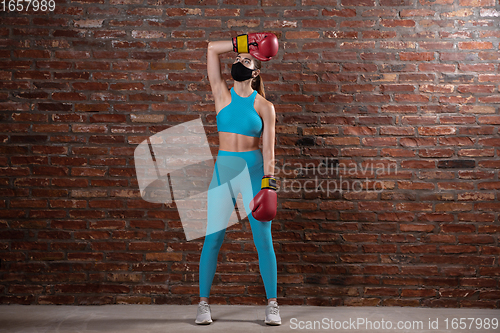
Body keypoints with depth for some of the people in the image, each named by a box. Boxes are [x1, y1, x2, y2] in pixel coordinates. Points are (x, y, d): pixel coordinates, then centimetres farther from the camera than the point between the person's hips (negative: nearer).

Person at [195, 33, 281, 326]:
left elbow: (268, 148, -3)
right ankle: (204, 304, 12)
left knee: (263, 240, 2)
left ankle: (272, 305, 13)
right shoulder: (222, 94, 6)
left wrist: (268, 183, -12)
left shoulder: (264, 106, 2)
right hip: (223, 170, 1)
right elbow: (212, 49, 3)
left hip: (254, 172, -1)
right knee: (213, 239, 1)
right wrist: (245, 44, 6)